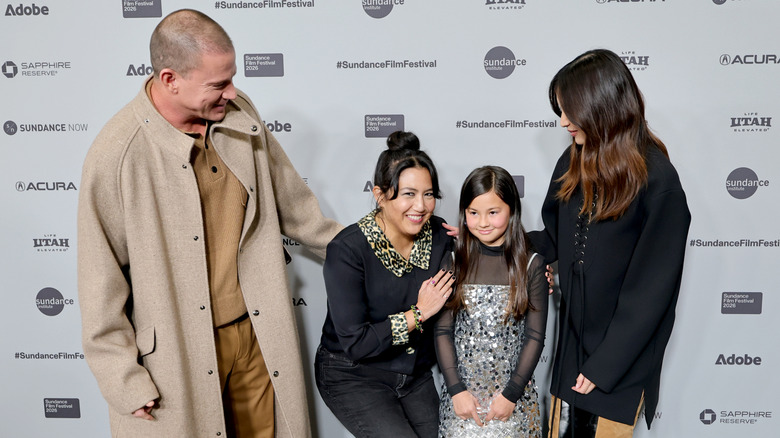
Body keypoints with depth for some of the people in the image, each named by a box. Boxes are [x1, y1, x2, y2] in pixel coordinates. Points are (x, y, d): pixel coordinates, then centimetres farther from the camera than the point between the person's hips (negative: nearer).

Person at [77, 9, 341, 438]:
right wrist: (126, 383, -8)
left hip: (258, 334, 5)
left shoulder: (239, 113, -3)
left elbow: (292, 200, 11)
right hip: (179, 351, -4)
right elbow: (101, 282, -12)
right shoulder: (116, 154, -19)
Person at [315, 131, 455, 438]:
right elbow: (355, 343, -25)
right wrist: (418, 314, -21)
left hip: (415, 372, 6)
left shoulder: (439, 235, -8)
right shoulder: (347, 250, -23)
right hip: (352, 375, -5)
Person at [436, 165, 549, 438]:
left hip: (513, 391, 0)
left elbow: (535, 336, -3)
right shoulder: (455, 262, -2)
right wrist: (457, 390, -7)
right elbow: (443, 330, -2)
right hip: (461, 390, 1)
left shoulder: (532, 266, -4)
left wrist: (511, 394, -7)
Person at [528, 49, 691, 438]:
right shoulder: (574, 162, 0)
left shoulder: (658, 181, -18)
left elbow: (651, 288, -16)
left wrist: (605, 366, -14)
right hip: (571, 342, 5)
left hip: (621, 358, -5)